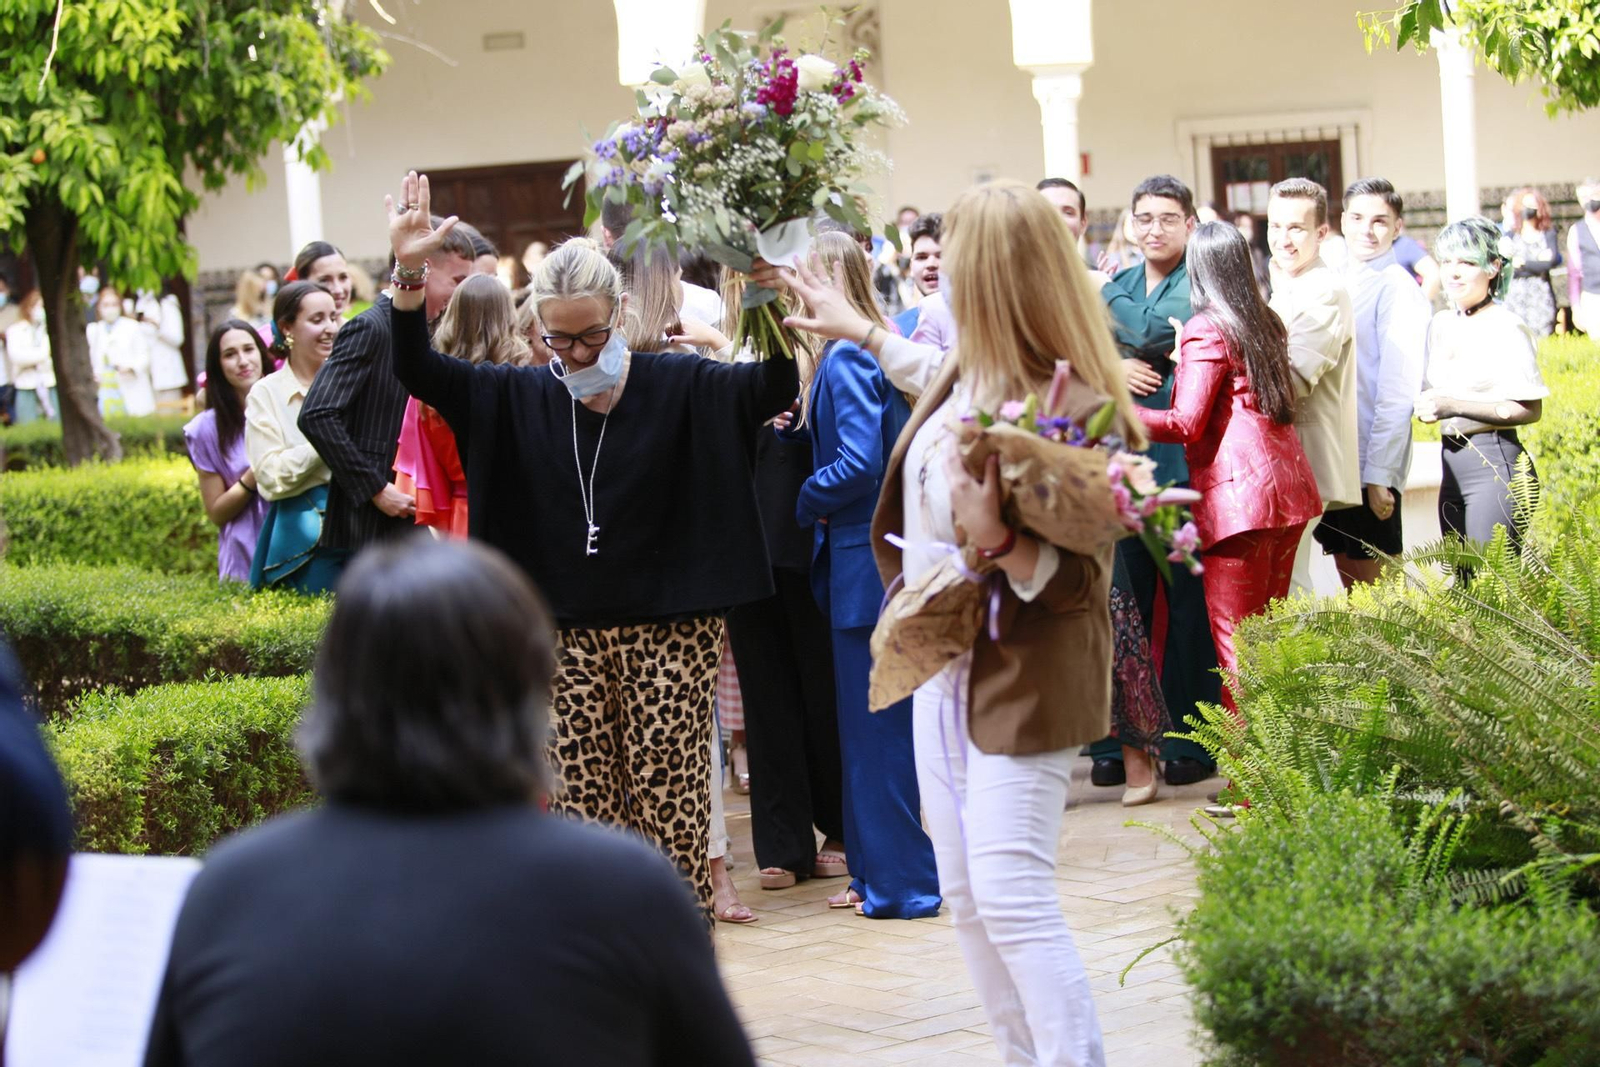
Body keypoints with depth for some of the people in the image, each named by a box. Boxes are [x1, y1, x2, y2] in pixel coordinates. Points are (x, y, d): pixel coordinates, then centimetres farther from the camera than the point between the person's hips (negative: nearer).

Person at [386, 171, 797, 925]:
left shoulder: (681, 388, -2)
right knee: (581, 809, 3)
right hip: (569, 638, 3)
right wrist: (409, 273, -14)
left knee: (670, 806, -2)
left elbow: (777, 384, -14)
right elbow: (417, 372, 2)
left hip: (670, 632, -3)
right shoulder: (522, 398, 6)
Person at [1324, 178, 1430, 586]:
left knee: (1373, 581, 0)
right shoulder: (1340, 282, 12)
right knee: (1347, 573, 13)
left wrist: (1377, 475, -19)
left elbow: (1397, 392, -16)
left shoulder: (1398, 289, -12)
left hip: (1371, 462, -7)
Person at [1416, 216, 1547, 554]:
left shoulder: (1507, 329, -11)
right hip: (1452, 463, 8)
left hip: (1496, 465, -8)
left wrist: (1454, 407, -19)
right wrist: (1427, 406, 0)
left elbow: (1530, 410, -16)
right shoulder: (1442, 324, 12)